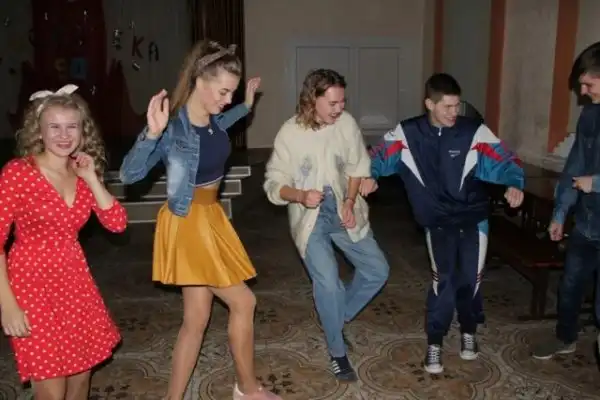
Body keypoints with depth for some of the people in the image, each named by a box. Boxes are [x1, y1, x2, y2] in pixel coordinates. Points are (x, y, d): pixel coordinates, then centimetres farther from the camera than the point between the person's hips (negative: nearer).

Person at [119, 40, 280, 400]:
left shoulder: (212, 118, 0)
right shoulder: (173, 128, -23)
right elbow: (129, 174, -28)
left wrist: (246, 106, 25)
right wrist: (152, 134, -42)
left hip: (212, 218, 8)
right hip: (189, 225, -8)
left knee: (197, 319, 14)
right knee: (243, 302, 2)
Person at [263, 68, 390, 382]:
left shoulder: (347, 124, -9)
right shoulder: (290, 133, -16)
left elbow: (358, 167, 3)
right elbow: (273, 184, -11)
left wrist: (350, 201, -11)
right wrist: (300, 196, -30)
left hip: (343, 213, 4)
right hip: (310, 218, -4)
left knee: (377, 270, 5)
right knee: (328, 282, -15)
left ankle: (337, 318, 29)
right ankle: (337, 352, 9)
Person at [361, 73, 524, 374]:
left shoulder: (475, 132, -12)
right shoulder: (407, 133, -9)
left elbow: (507, 161, -12)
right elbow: (378, 155, 1)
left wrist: (515, 185, -32)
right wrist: (370, 176, -19)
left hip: (473, 218, 1)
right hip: (438, 221, 0)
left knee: (470, 279, 5)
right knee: (444, 279, -8)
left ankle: (468, 331, 34)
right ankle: (434, 343, 10)